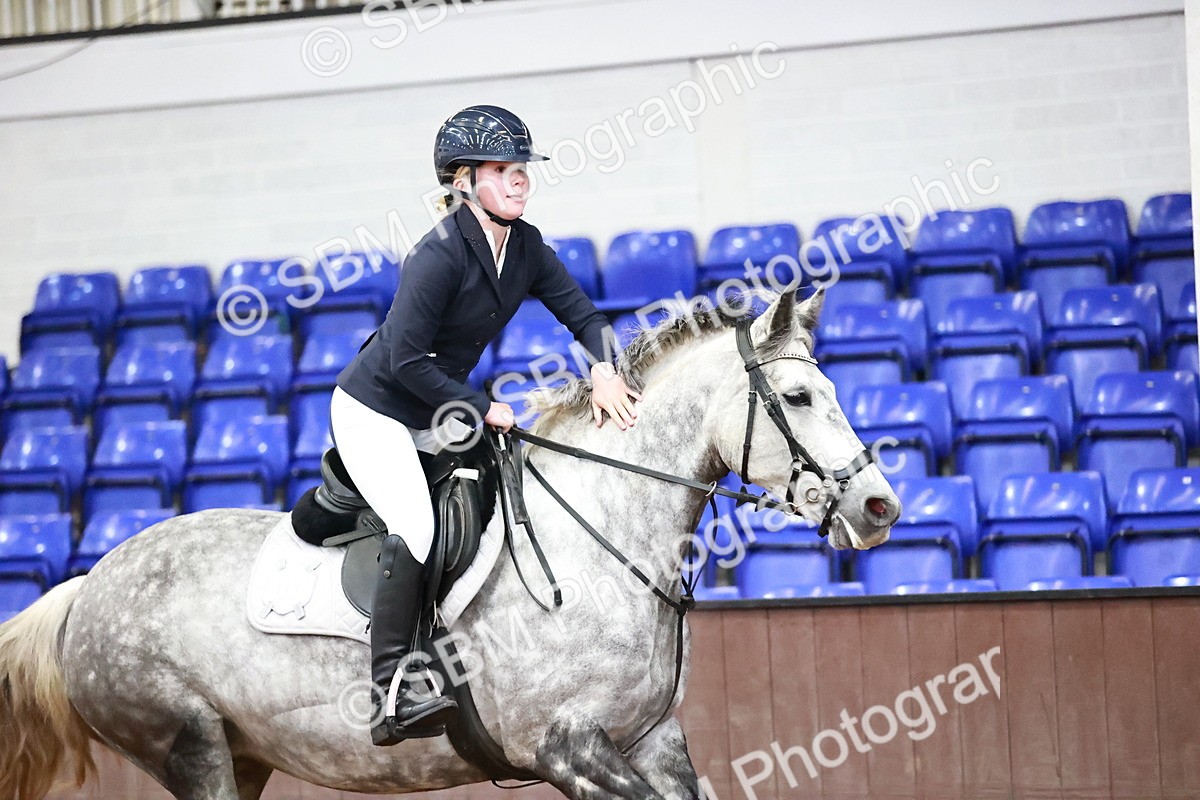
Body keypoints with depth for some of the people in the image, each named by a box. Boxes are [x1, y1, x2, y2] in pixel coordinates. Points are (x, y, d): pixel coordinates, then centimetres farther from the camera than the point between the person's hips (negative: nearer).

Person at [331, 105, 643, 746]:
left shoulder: (526, 247, 0)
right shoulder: (440, 255, -24)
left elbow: (582, 314, 4)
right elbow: (405, 360, -25)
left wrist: (603, 369, -17)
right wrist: (483, 409, -21)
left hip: (438, 415, 9)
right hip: (373, 410, -9)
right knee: (416, 528, -27)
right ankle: (392, 695, -28)